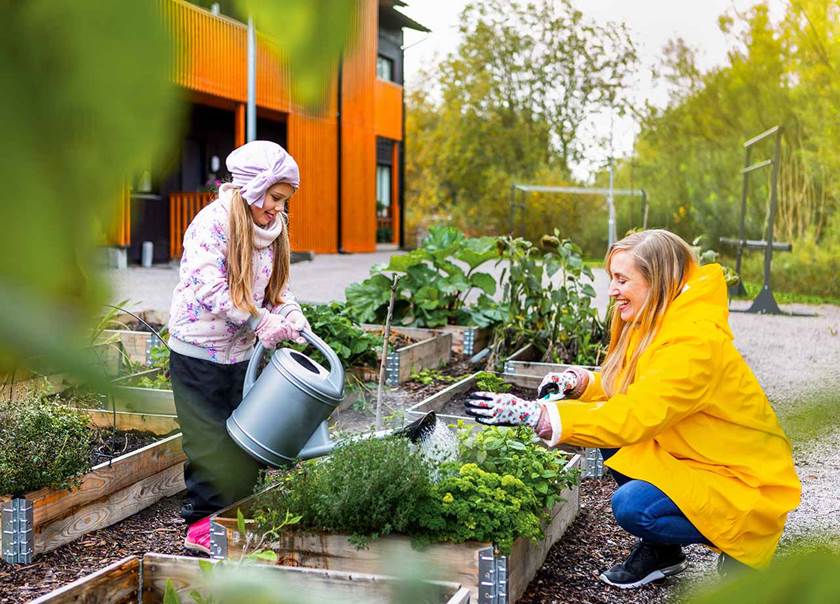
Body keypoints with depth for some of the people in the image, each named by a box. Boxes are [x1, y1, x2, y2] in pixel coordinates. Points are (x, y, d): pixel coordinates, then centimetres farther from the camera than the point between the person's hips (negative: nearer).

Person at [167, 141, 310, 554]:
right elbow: (210, 286, -24)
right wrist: (260, 321, -26)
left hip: (242, 353, 7)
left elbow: (275, 287, 10)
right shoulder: (214, 221, -17)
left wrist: (293, 318, -10)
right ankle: (201, 527, 12)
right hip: (199, 352, -7)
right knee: (211, 442, -1)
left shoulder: (272, 229, 6)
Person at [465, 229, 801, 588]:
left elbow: (632, 418, -35)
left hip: (747, 484, -9)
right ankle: (660, 552, 10)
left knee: (631, 506, -27)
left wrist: (530, 415, -38)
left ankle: (739, 549, 0)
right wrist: (579, 382, -10)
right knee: (610, 438, -4)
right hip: (694, 459, 9)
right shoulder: (657, 324, 2)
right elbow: (627, 391, 11)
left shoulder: (695, 343, -28)